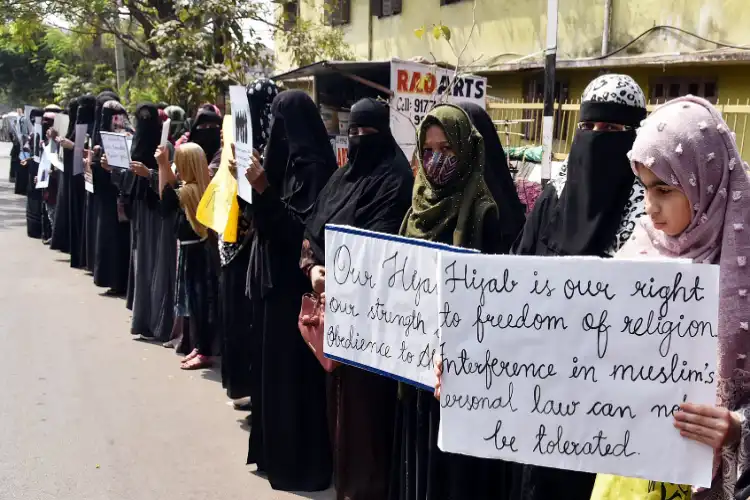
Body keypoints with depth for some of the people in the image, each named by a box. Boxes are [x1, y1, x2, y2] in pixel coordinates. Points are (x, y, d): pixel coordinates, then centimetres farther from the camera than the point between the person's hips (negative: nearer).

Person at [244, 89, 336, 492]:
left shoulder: (314, 165, -17)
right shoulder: (290, 160, 10)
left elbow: (303, 228, -23)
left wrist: (264, 190, -25)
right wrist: (261, 184, 8)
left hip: (295, 281, -10)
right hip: (276, 277, 10)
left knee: (292, 368, -1)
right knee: (273, 363, 16)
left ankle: (300, 459, 11)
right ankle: (277, 447, 30)